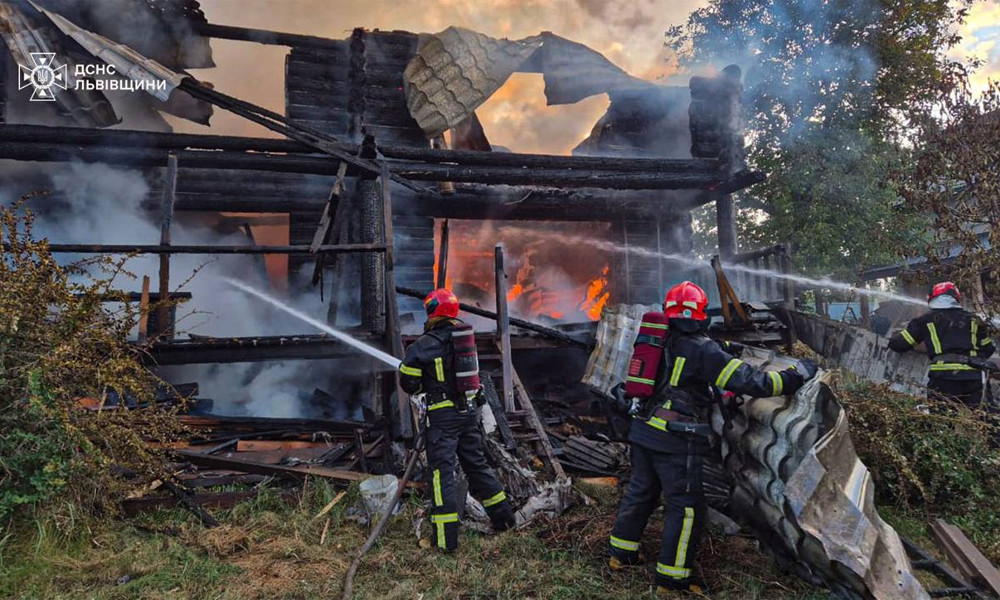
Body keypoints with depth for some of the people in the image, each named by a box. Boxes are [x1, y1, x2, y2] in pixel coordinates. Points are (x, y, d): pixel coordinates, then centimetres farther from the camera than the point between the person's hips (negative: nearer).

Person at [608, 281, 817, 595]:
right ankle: (671, 577, 15)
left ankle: (621, 554, 34)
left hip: (643, 431, 8)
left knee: (640, 491, 21)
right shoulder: (702, 350, -13)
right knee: (686, 506, 6)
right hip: (676, 440, -7)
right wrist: (798, 374, -2)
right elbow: (751, 381, -14)